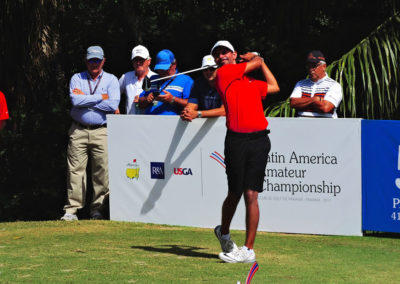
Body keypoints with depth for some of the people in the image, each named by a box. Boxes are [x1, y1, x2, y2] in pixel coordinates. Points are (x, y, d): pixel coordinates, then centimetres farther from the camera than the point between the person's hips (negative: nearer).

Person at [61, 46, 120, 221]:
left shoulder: (111, 80, 8)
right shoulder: (77, 79, 10)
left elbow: (113, 105, -9)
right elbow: (75, 101, -9)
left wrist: (85, 99, -6)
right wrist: (101, 97, -7)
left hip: (101, 131, 0)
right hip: (78, 131, 0)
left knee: (102, 171, -3)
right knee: (75, 170, -3)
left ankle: (97, 209, 6)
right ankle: (71, 209, 0)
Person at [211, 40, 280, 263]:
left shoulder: (251, 82, 21)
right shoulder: (223, 73, 5)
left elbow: (274, 87, 38)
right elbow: (255, 63, 12)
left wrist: (258, 59, 41)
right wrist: (255, 59, 33)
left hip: (259, 140, 3)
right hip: (236, 140, -3)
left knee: (251, 195, -3)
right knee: (235, 193, 2)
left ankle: (248, 250, -2)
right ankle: (223, 233, 30)